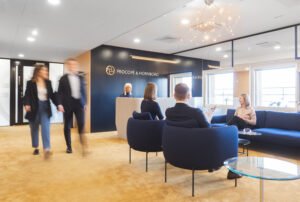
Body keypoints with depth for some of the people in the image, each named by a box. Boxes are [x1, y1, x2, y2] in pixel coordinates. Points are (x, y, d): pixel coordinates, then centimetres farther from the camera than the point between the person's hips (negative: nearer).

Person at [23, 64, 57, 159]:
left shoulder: (48, 82, 7)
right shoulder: (30, 83, -3)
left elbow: (52, 95, 8)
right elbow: (27, 95, -8)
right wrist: (26, 104, -27)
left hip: (45, 107, 1)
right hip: (34, 108, -1)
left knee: (46, 128, -11)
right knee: (34, 129, 12)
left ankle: (47, 149, -17)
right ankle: (36, 148, 27)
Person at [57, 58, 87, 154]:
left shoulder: (81, 77, 10)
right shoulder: (63, 78, 1)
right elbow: (60, 92, -2)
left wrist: (85, 103, 8)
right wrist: (60, 104, -11)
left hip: (79, 103, 2)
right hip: (67, 104, -1)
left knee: (81, 124, -8)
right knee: (67, 126, 6)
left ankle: (83, 144, 1)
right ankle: (69, 146, 19)